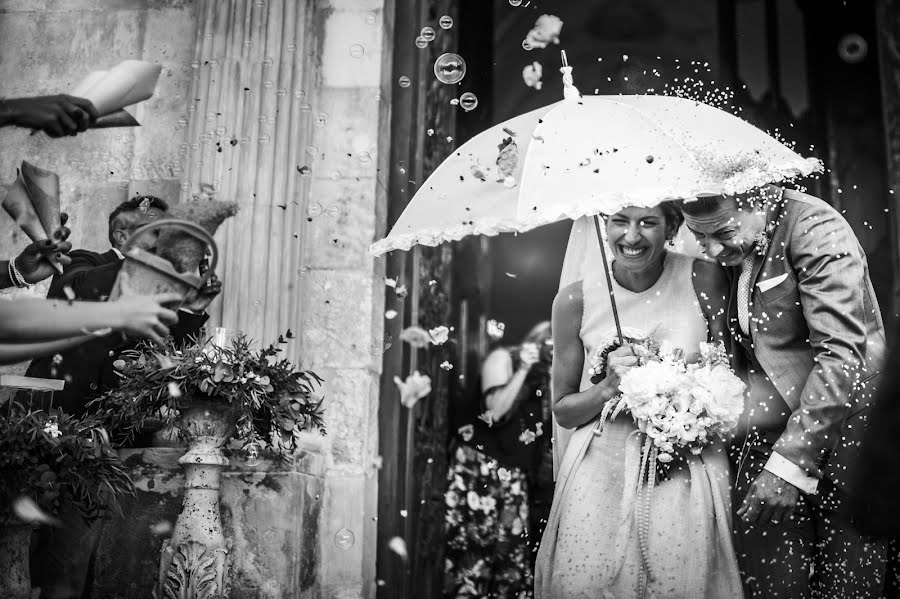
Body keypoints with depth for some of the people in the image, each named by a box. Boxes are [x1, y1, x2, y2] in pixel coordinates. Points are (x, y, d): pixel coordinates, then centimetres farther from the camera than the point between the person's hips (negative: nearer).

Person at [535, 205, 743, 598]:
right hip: (601, 475, 0)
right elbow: (563, 410, 3)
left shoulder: (704, 279, -6)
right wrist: (607, 388, -15)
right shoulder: (575, 299, -6)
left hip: (688, 473, 0)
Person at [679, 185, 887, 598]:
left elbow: (842, 355, -21)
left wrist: (790, 463, -25)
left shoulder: (814, 227, -15)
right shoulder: (727, 254, 5)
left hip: (836, 436, -5)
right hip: (762, 436, 5)